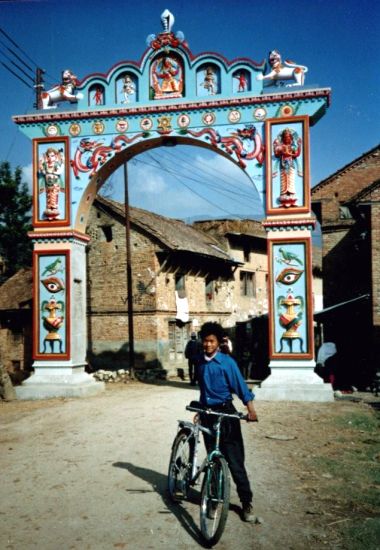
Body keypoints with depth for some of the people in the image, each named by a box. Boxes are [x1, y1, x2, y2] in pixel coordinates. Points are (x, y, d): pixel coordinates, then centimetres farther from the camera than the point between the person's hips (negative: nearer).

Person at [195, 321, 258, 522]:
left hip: (225, 412, -5)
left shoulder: (227, 362, -11)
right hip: (207, 413, 5)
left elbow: (240, 385, -16)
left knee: (235, 460, -4)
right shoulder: (200, 361, 5)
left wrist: (250, 408, -27)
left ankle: (247, 503, 5)